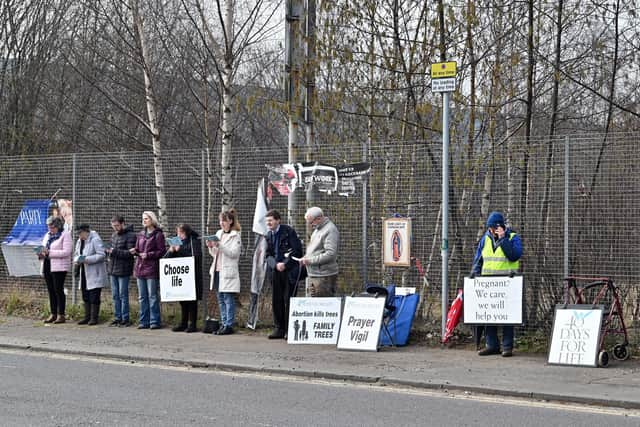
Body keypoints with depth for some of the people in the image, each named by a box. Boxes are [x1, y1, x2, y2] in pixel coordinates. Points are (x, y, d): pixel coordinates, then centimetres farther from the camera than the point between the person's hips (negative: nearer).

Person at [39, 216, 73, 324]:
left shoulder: (65, 235, -6)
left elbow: (66, 252, -16)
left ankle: (61, 315, -2)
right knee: (51, 291, 8)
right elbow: (44, 249, 22)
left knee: (58, 290, -6)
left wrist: (49, 252, -20)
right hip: (47, 266, 7)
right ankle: (53, 314, 13)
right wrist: (41, 253, -3)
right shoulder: (47, 235, 17)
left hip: (59, 267, -7)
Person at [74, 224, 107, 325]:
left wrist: (87, 259, -23)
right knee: (85, 296, 10)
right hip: (84, 274, 9)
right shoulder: (80, 241, 15)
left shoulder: (95, 240, -13)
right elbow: (77, 254, 24)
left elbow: (102, 255, -19)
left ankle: (94, 318, -3)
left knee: (94, 297, -7)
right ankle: (87, 317, 16)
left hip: (95, 274, -9)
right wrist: (76, 260, 1)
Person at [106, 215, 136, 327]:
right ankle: (117, 318, 16)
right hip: (113, 269, 8)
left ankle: (125, 319, 1)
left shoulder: (130, 236, -9)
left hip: (123, 270, -7)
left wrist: (115, 251, -21)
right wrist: (108, 251, 2)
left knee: (123, 295, -4)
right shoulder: (114, 235, 15)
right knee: (115, 295, 10)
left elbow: (130, 253, -16)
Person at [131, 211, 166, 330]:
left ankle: (154, 322, 0)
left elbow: (162, 251, -9)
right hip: (140, 268, 7)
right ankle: (144, 321, 13)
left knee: (152, 296, -4)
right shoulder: (140, 234, 15)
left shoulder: (158, 235, -5)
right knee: (142, 297, 8)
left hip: (152, 269, -7)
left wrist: (148, 255, -17)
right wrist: (134, 251, -2)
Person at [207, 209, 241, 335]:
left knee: (228, 299, -7)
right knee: (221, 299, 9)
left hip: (228, 271, -7)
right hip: (218, 270, 7)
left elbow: (234, 253, -15)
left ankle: (229, 325, -6)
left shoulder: (235, 236, -4)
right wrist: (211, 247, 0)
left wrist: (219, 246, -21)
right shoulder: (219, 233, 16)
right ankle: (223, 324, 14)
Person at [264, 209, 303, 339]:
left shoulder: (288, 231, -7)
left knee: (288, 300, -6)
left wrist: (285, 264, -16)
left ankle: (290, 330, 0)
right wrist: (275, 264, -9)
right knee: (276, 300, 6)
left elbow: (297, 251, -11)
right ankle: (279, 329, 14)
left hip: (290, 271, -6)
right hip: (276, 270, 6)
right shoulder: (269, 235, 12)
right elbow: (268, 255, 11)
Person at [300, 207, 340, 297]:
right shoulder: (317, 230, 18)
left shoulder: (330, 230, -14)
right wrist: (306, 258, 12)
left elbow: (330, 254, -22)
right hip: (313, 275, 10)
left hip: (324, 277, -10)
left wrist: (310, 260, -20)